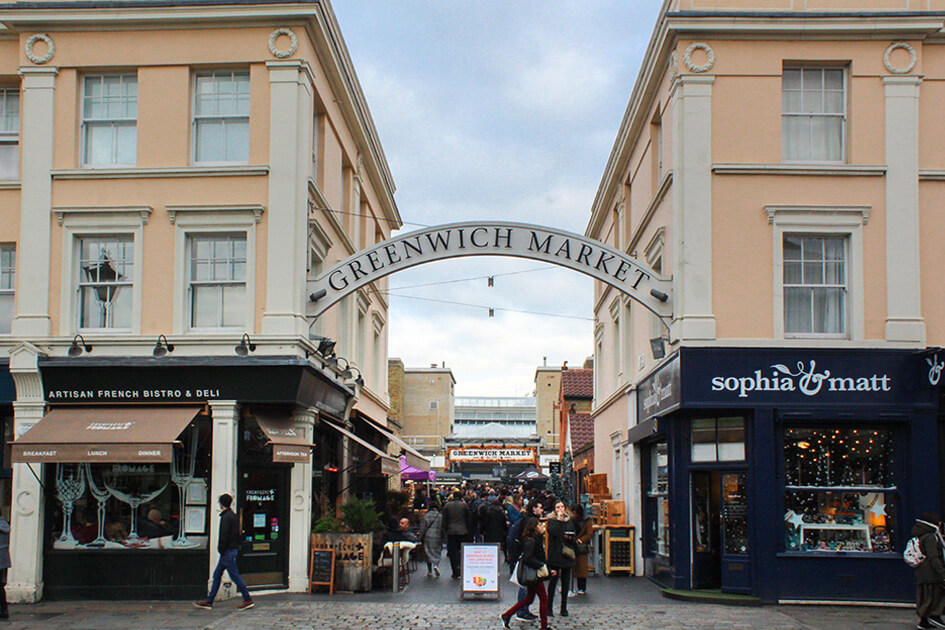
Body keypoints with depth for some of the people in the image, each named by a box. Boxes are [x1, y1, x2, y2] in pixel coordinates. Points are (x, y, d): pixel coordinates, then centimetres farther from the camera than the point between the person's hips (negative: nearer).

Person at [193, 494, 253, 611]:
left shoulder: (226, 517, -16)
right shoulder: (233, 516, 14)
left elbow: (224, 535, -21)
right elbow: (236, 534, 16)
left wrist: (221, 549, -13)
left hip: (227, 552, -10)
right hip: (232, 549, 10)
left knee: (235, 576, -6)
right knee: (217, 575, 13)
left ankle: (248, 600, -2)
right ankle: (209, 601, 17)